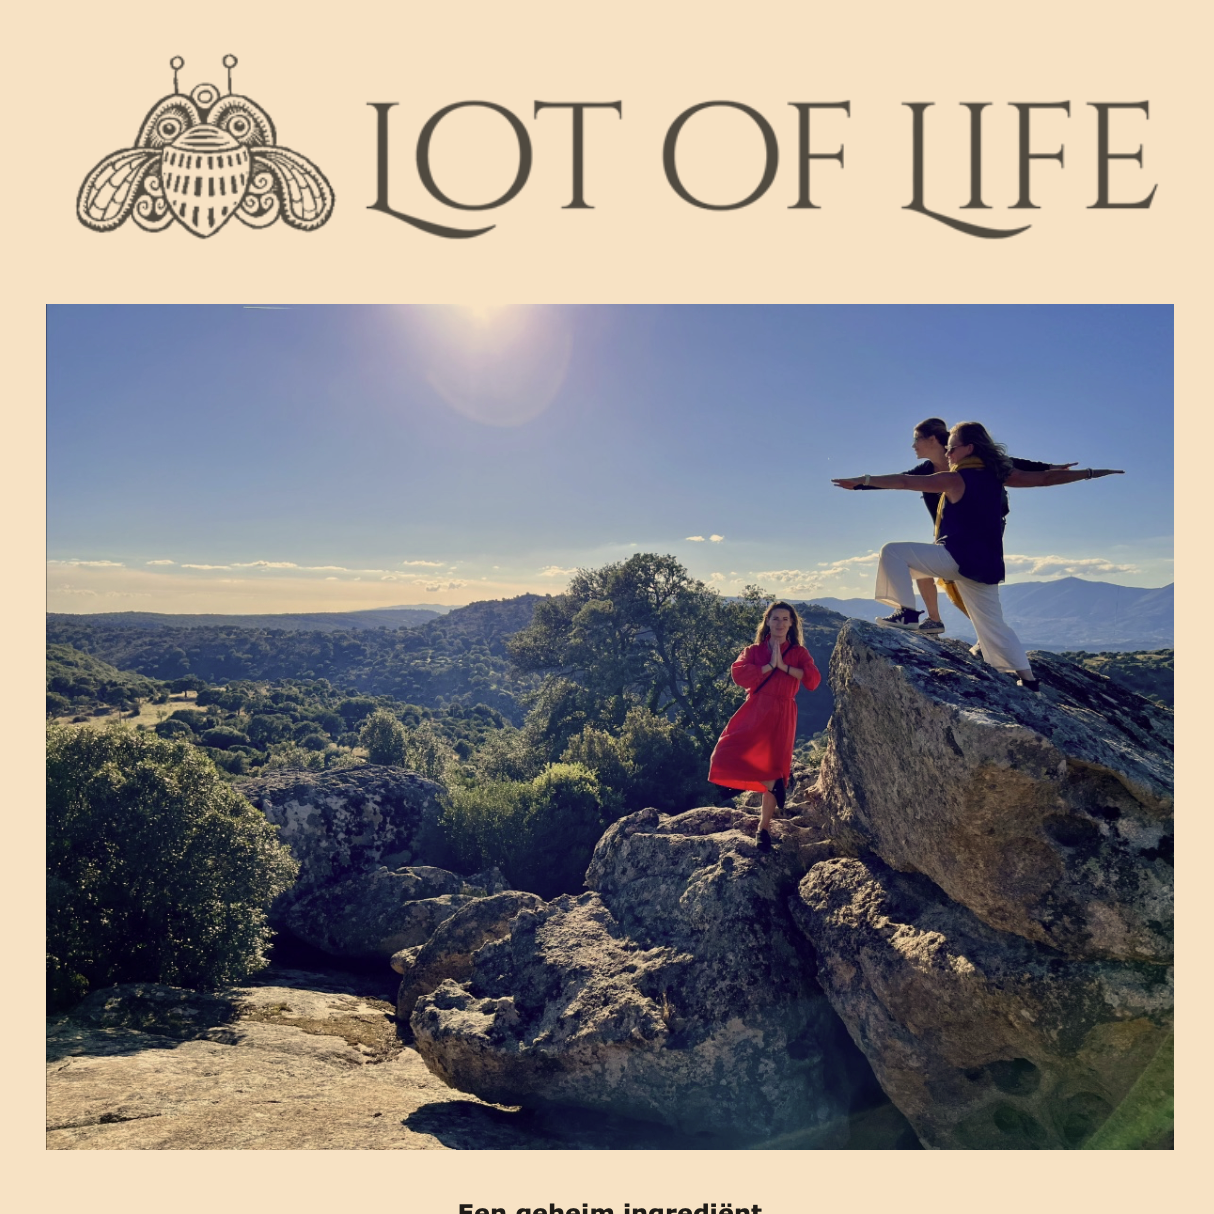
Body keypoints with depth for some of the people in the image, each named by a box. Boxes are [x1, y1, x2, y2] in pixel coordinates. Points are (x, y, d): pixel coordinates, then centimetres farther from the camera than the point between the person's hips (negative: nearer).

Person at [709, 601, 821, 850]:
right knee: (729, 755, -16)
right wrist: (769, 666, -10)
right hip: (754, 710, 2)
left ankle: (764, 827, 13)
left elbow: (813, 680, -9)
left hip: (782, 715, -2)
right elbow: (738, 674, -8)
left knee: (773, 766, -1)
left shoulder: (798, 652, 8)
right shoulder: (753, 650, 11)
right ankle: (773, 784, 3)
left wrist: (784, 666, -12)